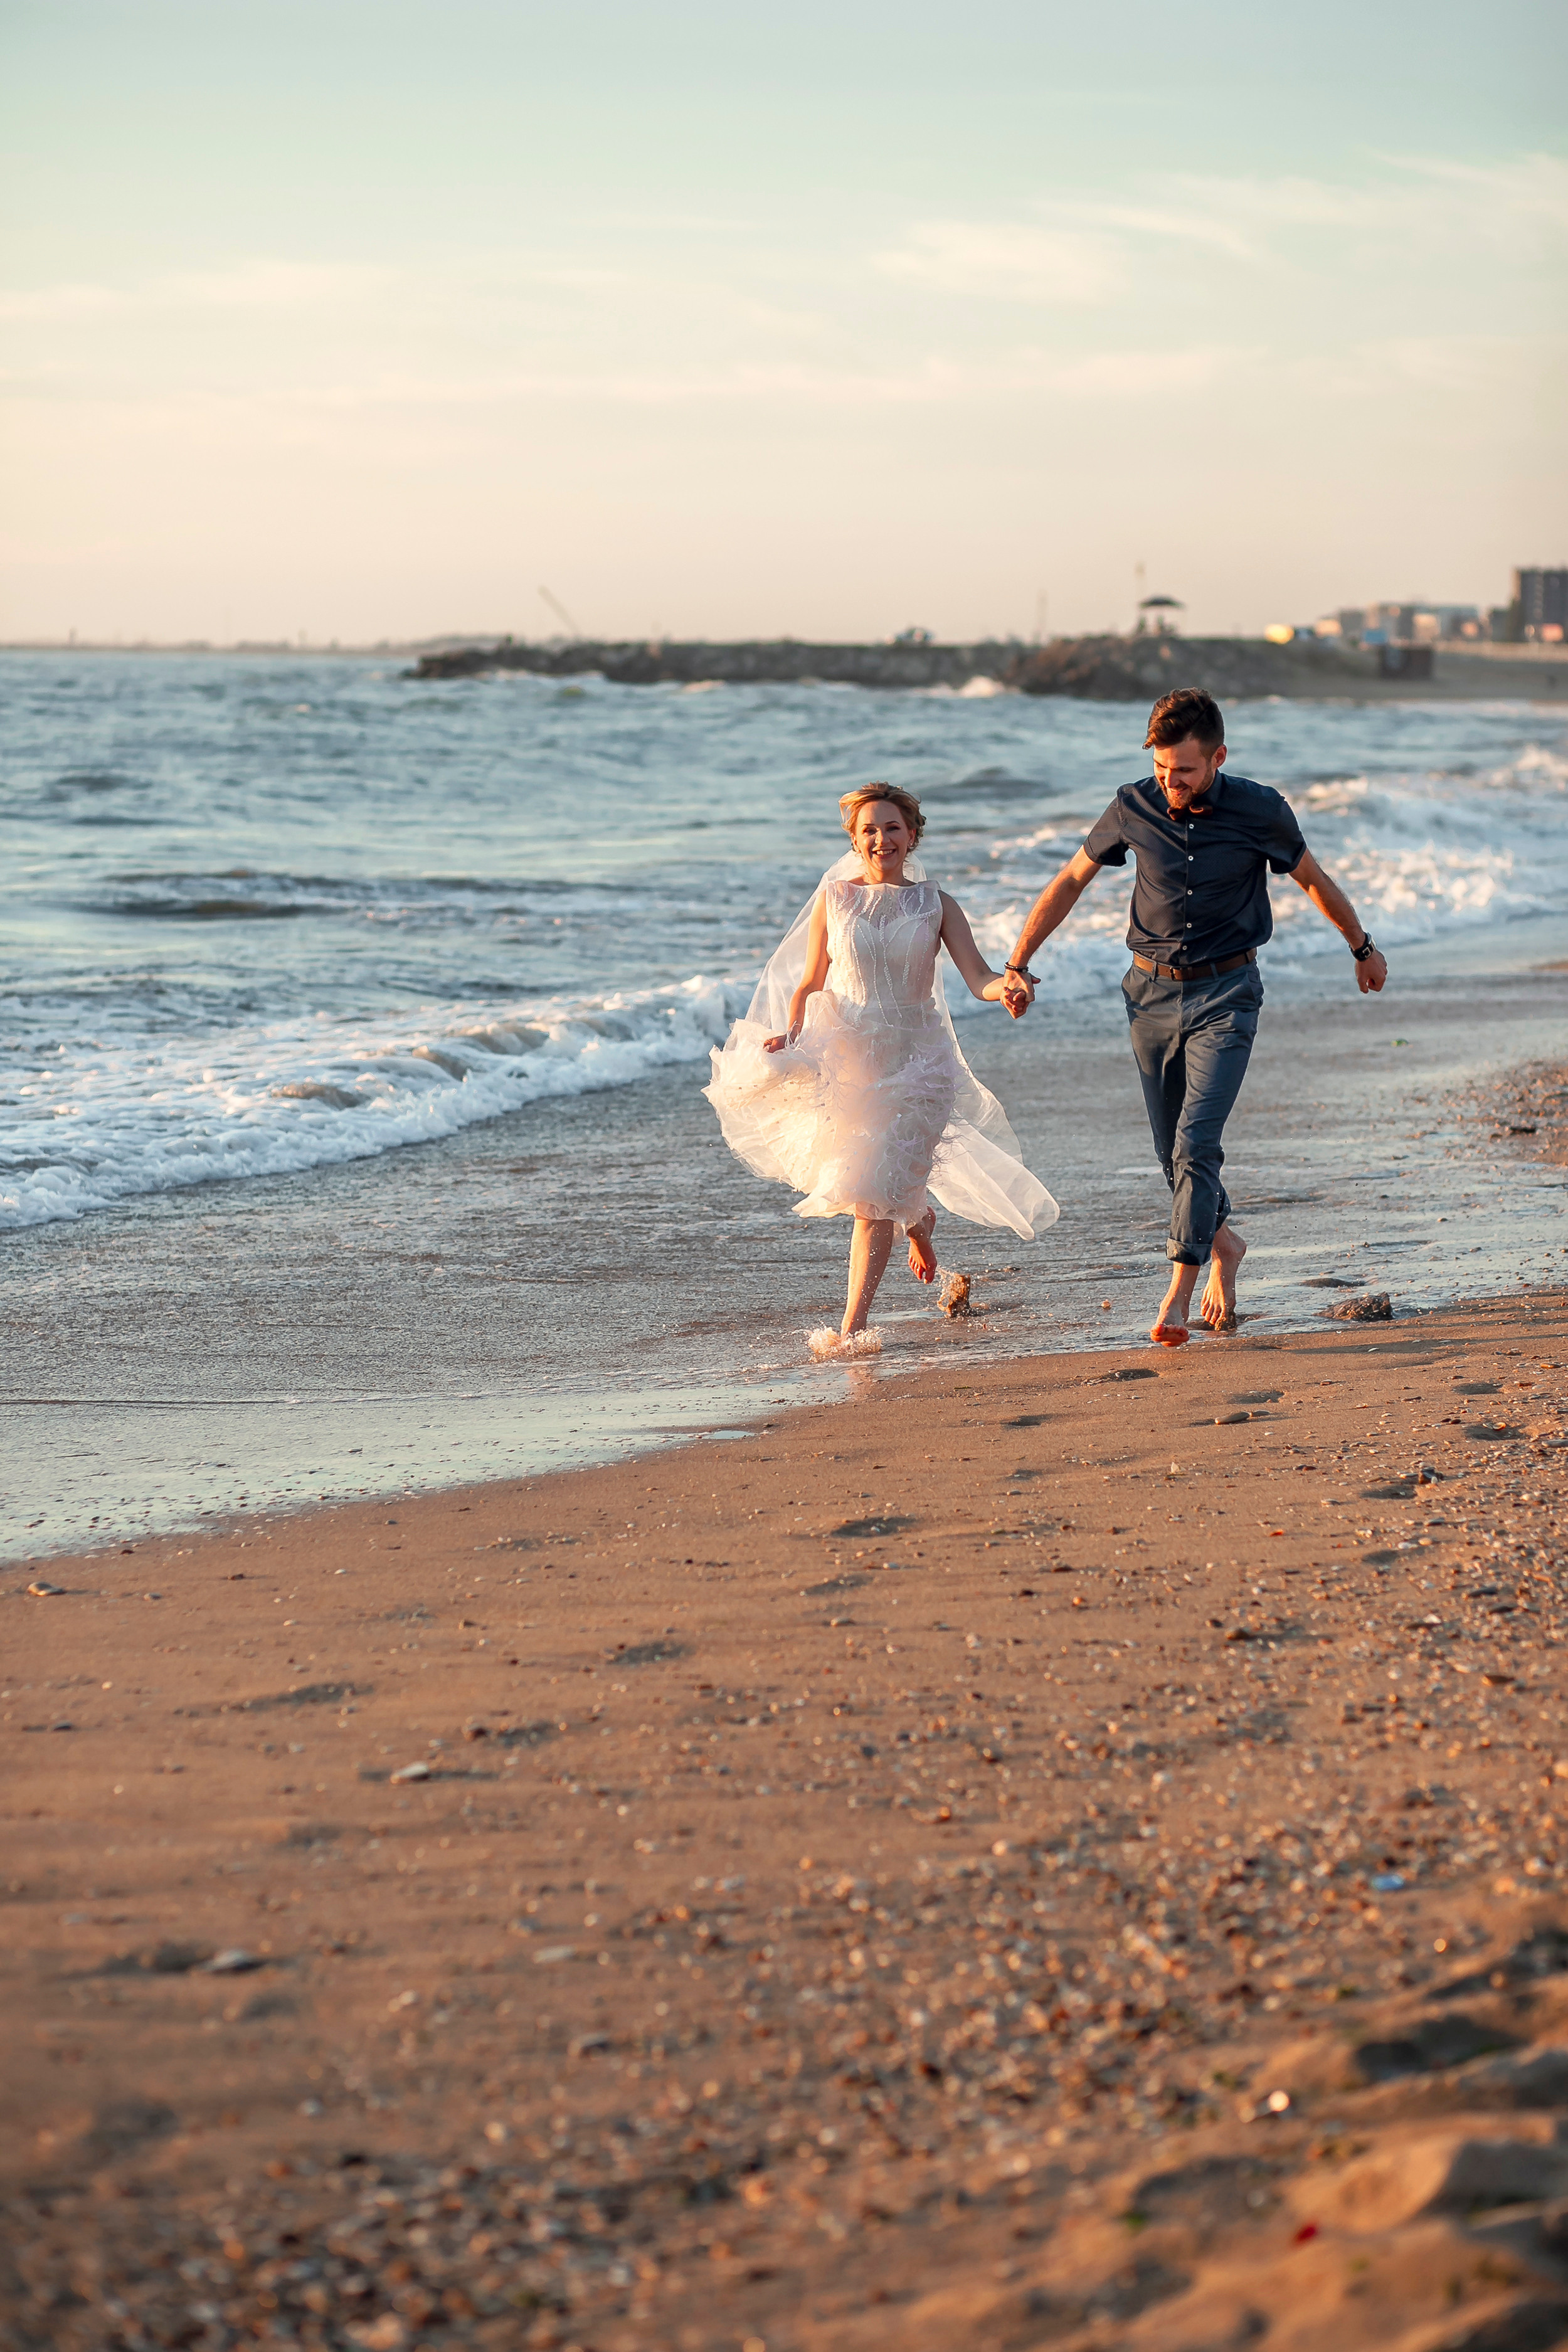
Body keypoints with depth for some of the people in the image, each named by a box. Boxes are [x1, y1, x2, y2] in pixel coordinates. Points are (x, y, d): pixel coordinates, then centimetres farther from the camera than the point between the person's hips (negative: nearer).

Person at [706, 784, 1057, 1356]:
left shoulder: (936, 906, 4)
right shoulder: (834, 898, 5)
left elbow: (979, 977, -5)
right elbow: (809, 985, 9)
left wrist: (1007, 986, -28)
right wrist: (789, 1034, -10)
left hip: (916, 1056, -1)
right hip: (847, 1050, 1)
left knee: (874, 1198, -8)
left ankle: (852, 1327, -5)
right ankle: (918, 1217, 23)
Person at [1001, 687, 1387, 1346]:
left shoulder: (1259, 811, -10)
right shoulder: (1134, 808, -5)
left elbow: (1314, 880, 8)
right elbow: (1071, 880, 8)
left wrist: (1362, 947, 21)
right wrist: (1017, 964, 8)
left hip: (1225, 994, -3)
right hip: (1152, 994, 3)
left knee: (1196, 1142, -16)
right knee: (1173, 1150, 9)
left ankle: (1179, 1292, -15)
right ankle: (1222, 1242, 35)